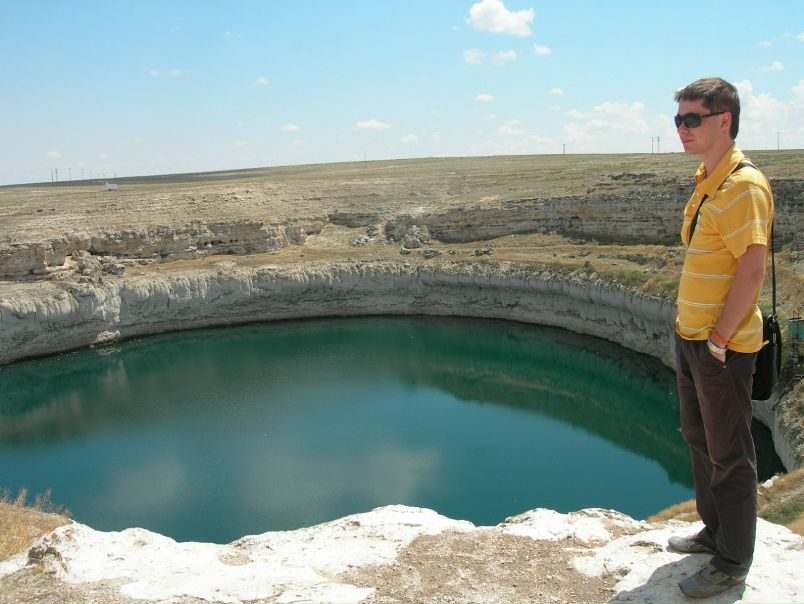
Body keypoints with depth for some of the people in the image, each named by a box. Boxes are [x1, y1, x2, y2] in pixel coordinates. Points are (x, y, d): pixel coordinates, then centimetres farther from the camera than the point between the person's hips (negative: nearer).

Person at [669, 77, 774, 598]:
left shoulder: (743, 184, -17)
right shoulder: (707, 182, 12)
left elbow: (753, 268, -22)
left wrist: (719, 338, -20)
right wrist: (690, 326, 15)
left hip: (723, 346, -9)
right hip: (692, 338, 9)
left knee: (729, 456, 4)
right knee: (701, 441, 21)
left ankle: (733, 563, 20)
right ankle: (715, 532, 39)